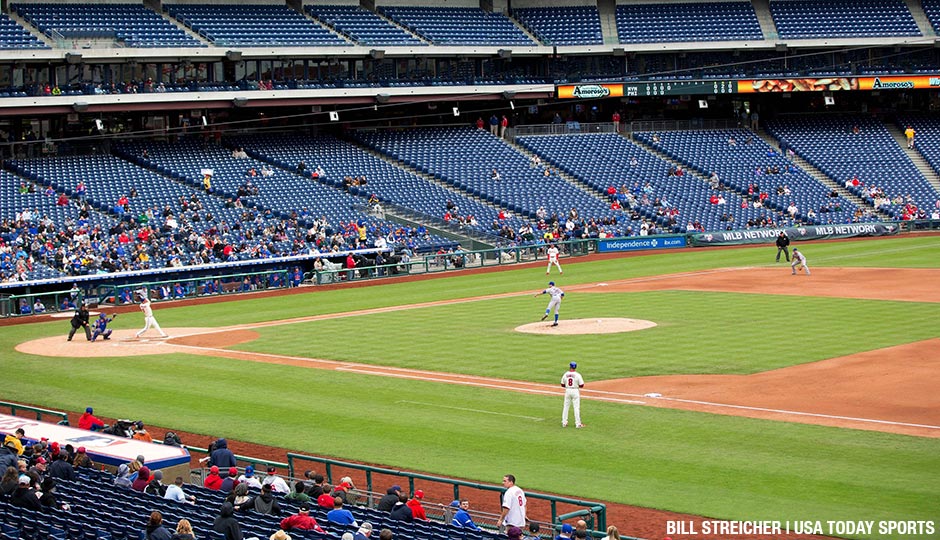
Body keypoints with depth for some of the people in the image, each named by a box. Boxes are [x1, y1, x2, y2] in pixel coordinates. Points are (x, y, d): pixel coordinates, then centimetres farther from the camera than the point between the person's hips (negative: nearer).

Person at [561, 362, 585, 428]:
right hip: (575, 391, -3)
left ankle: (564, 423, 12)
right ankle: (578, 423, 1)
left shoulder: (565, 374, -1)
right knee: (576, 407, 1)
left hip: (567, 391, 3)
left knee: (566, 406, 12)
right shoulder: (577, 375, -10)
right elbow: (581, 385, -10)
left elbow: (562, 385, 5)